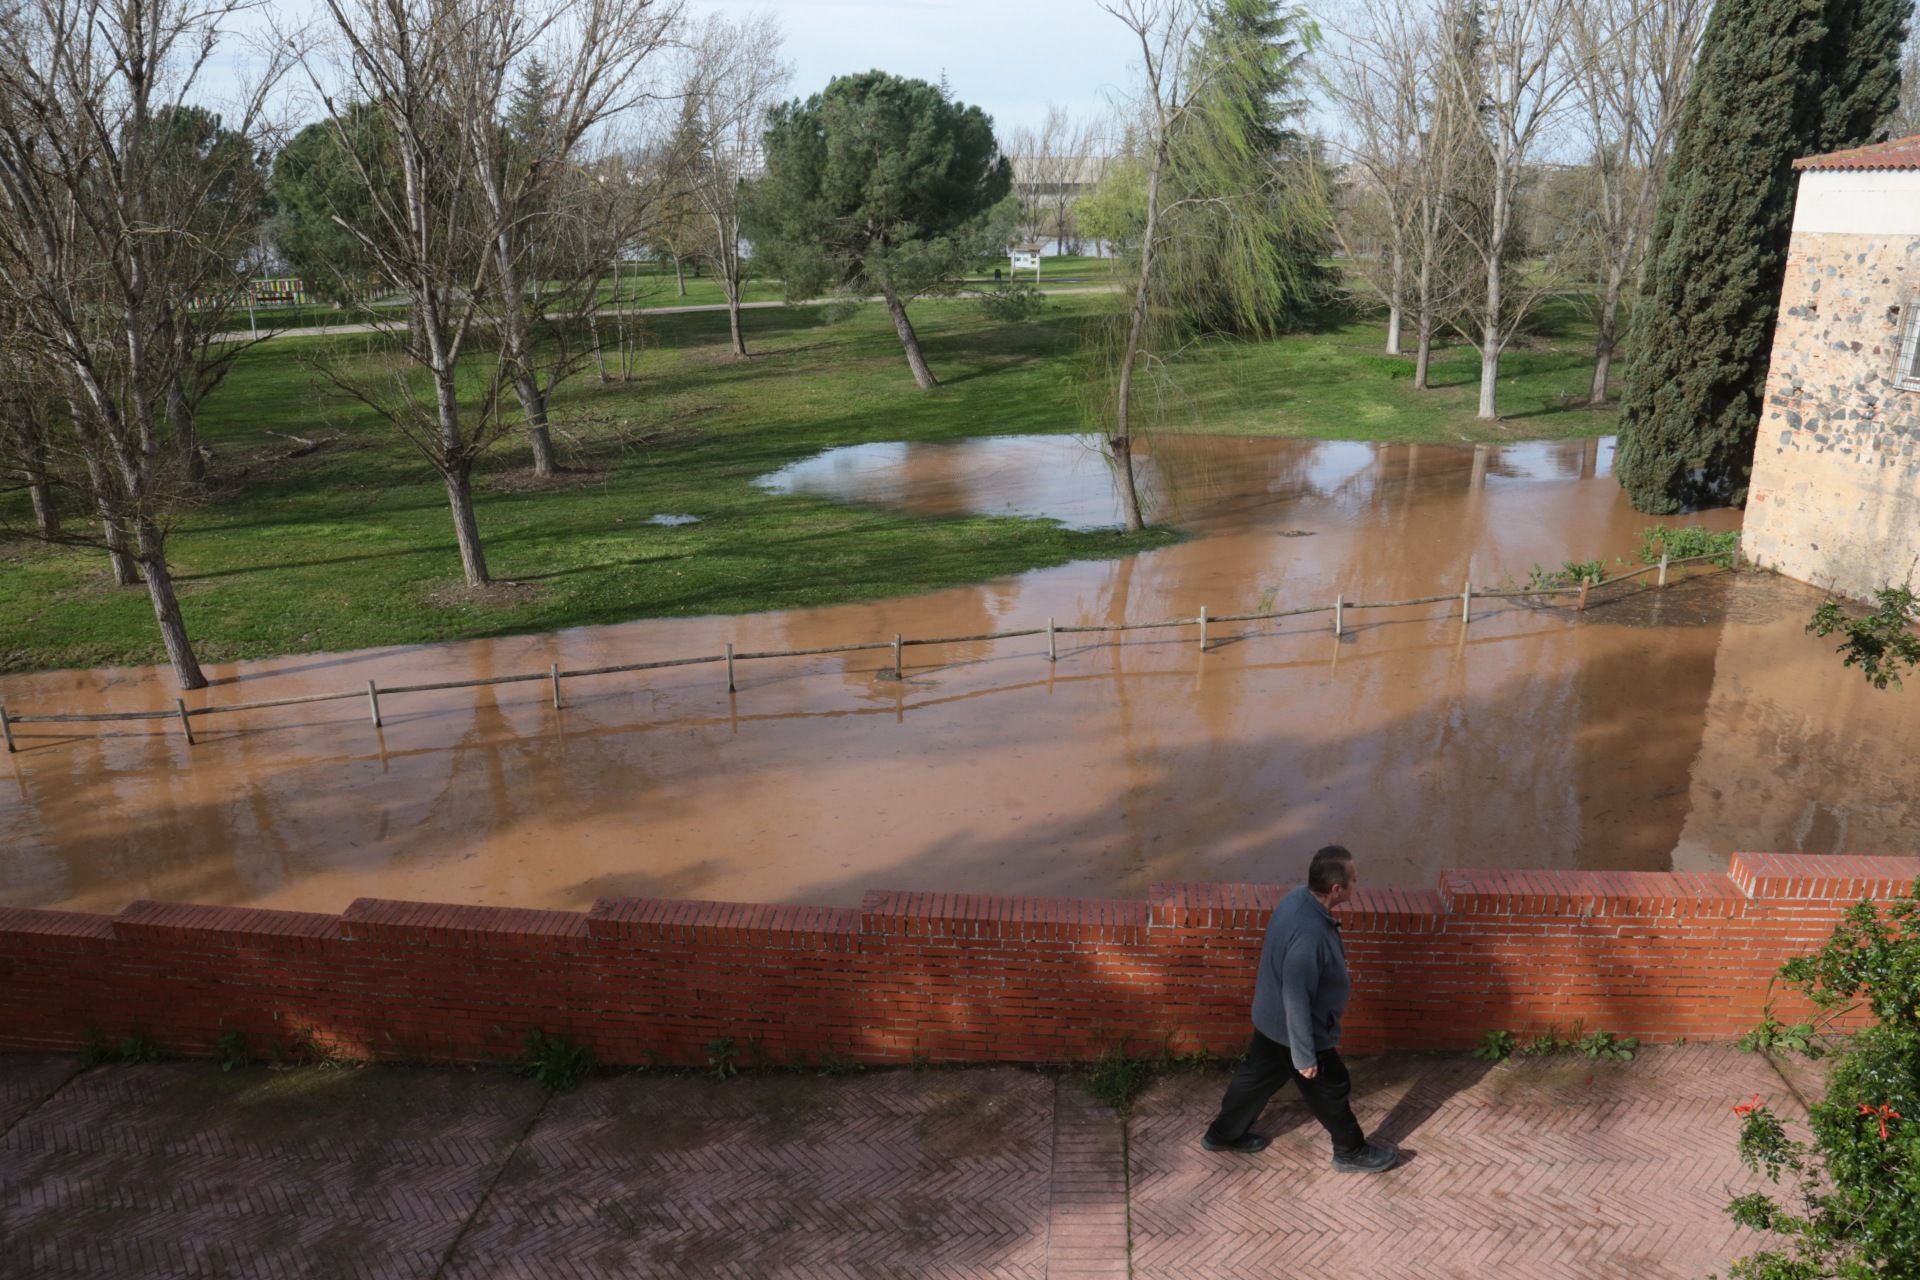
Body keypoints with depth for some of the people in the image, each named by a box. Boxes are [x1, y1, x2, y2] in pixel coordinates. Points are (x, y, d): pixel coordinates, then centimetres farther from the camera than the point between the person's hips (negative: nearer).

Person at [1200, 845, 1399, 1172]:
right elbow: (1297, 999, -30)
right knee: (1331, 1089, 16)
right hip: (1294, 1026, -8)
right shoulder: (1309, 933, -38)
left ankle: (1223, 1134, 43)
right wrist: (1305, 1055, -21)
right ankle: (1352, 1152, 40)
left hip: (1272, 1017, 9)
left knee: (1258, 1074, 26)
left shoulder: (1300, 897, -10)